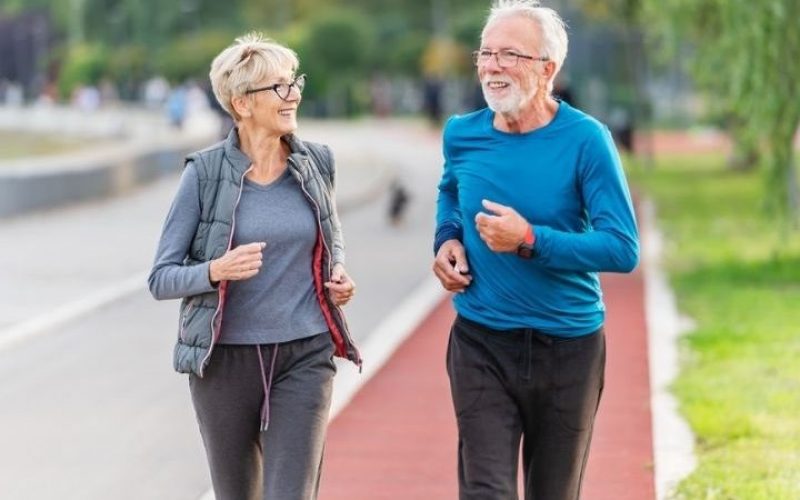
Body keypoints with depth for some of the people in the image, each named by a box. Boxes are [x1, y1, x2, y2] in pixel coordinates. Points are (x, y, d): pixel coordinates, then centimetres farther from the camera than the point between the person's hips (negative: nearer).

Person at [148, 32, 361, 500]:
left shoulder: (317, 163, 2)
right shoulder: (205, 172, -7)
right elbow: (161, 278, -5)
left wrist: (339, 278, -1)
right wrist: (217, 271, -24)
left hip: (304, 356, 1)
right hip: (225, 357, -1)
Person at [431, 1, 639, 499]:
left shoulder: (584, 140, -13)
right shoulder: (462, 135, -1)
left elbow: (623, 249, -17)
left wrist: (530, 241, -24)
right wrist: (447, 239, 3)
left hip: (568, 347, -1)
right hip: (481, 345, 2)